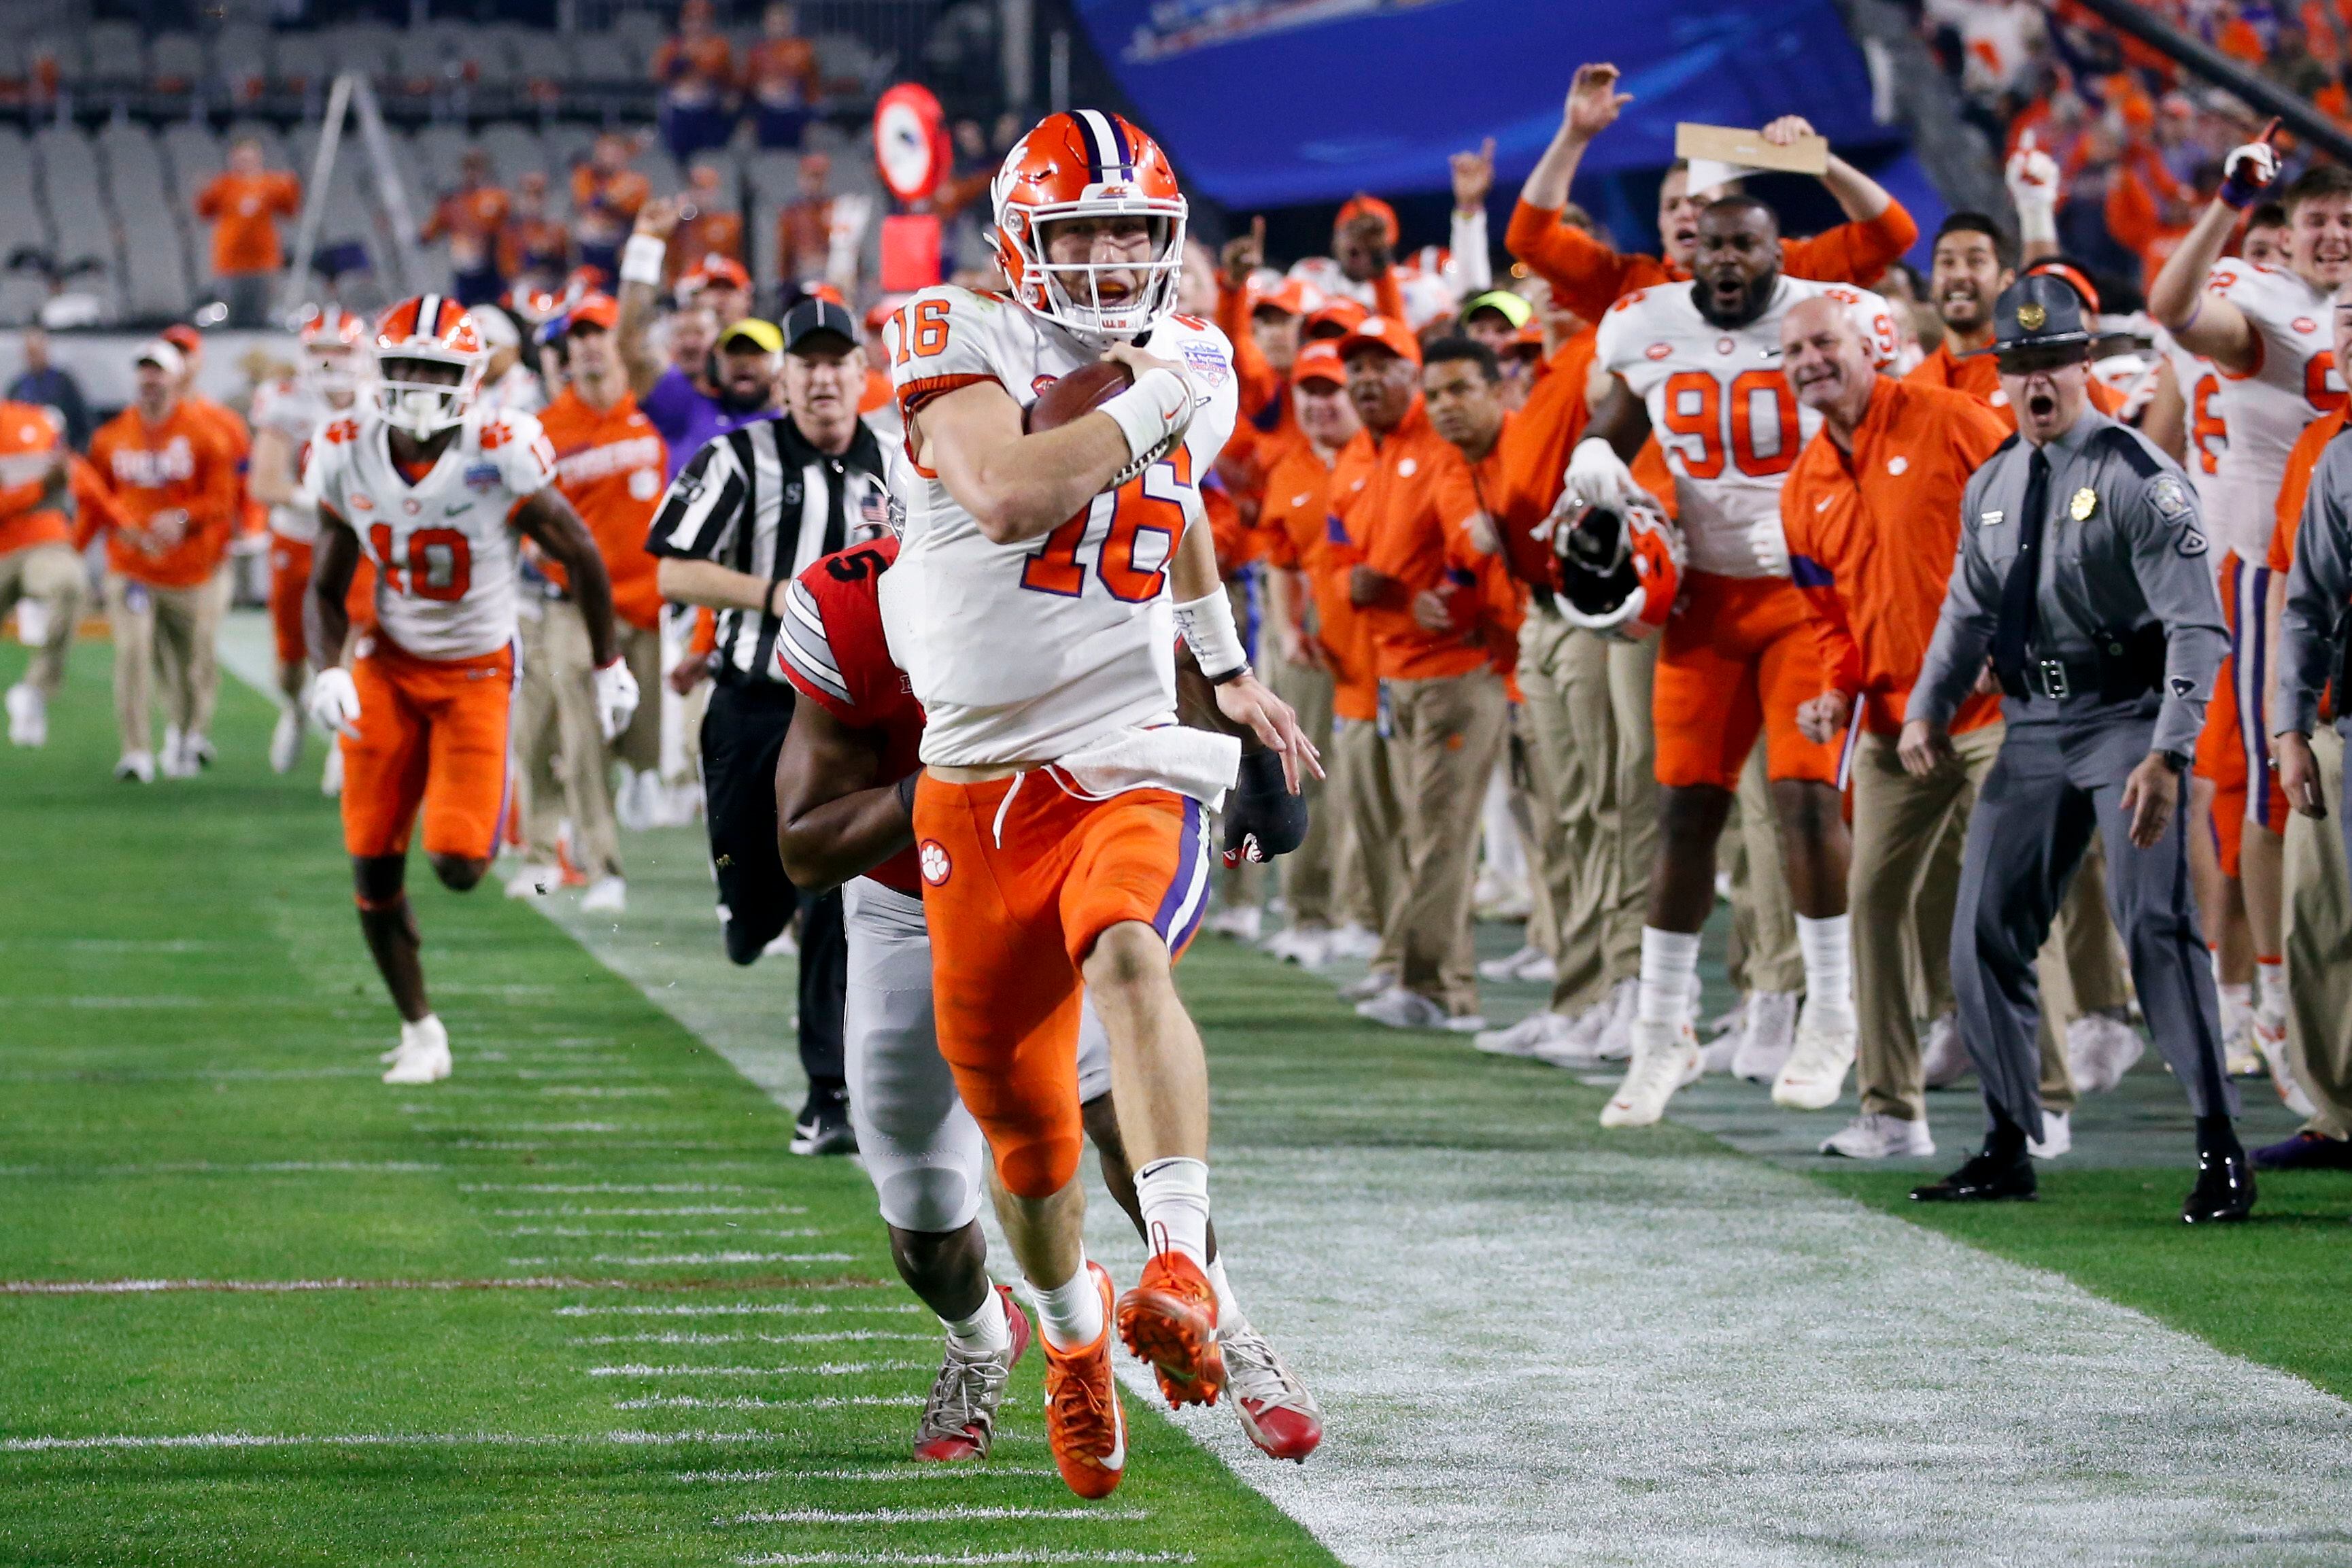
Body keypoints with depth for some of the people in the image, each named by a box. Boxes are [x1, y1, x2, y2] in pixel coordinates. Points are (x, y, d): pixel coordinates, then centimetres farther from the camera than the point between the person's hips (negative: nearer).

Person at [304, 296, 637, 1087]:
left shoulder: (502, 459, -21)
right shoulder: (349, 458, -10)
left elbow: (582, 558, -6)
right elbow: (327, 588, 2)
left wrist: (609, 666, 2)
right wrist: (327, 671, -16)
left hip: (477, 672, -3)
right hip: (390, 665, 3)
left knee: (458, 866, -14)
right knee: (374, 867, -3)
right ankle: (420, 1030, 16)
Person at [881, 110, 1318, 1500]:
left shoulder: (1193, 364, 8)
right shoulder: (960, 342, -7)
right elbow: (1008, 499, -27)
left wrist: (1235, 675, 35)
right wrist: (1153, 403, -18)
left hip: (1130, 767, 0)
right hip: (982, 775, 0)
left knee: (1128, 962, -34)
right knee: (1020, 1111, 10)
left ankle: (1184, 1269, -47)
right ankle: (1076, 1340, 38)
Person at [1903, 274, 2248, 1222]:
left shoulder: (2139, 477, -11)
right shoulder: (1990, 489, 11)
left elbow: (2197, 626, -16)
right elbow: (1970, 610, 23)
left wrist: (2167, 757, -26)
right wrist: (1929, 707, 6)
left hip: (2126, 717, -7)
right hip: (2033, 726, 7)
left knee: (2154, 921, -17)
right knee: (1985, 929, 6)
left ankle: (2219, 1146, -12)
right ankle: (2008, 1146, 18)